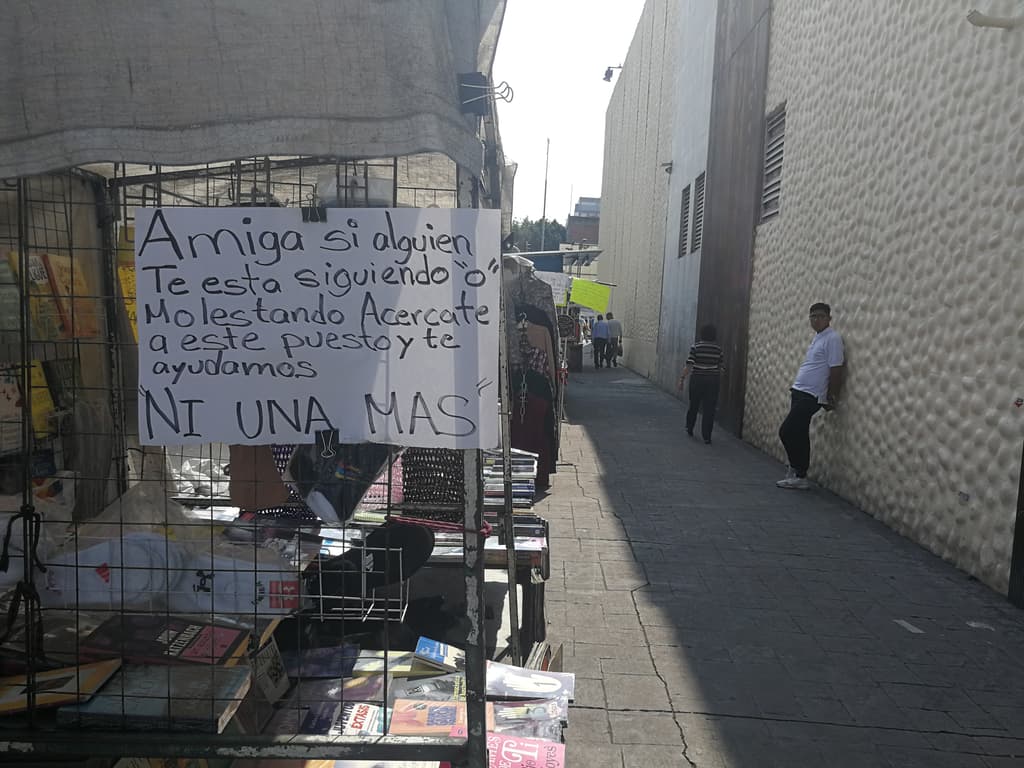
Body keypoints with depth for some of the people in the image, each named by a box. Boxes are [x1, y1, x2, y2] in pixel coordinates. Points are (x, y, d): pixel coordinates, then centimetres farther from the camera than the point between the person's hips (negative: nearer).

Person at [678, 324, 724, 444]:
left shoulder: (695, 347, -7)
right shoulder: (718, 349, 0)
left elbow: (689, 365, -12)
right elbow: (721, 367, 4)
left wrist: (682, 378, -7)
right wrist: (719, 379, 22)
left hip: (697, 380, 0)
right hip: (713, 381, 1)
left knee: (693, 406, 17)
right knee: (709, 409, 2)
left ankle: (689, 429, 34)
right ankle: (706, 437, 1)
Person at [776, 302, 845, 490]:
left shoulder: (832, 338, -13)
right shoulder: (817, 337, 15)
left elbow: (836, 370, -15)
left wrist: (831, 397, -13)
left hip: (811, 395, -9)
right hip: (799, 391, 9)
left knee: (787, 431, -11)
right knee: (799, 435, 11)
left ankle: (799, 475, -3)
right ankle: (798, 474, 17)